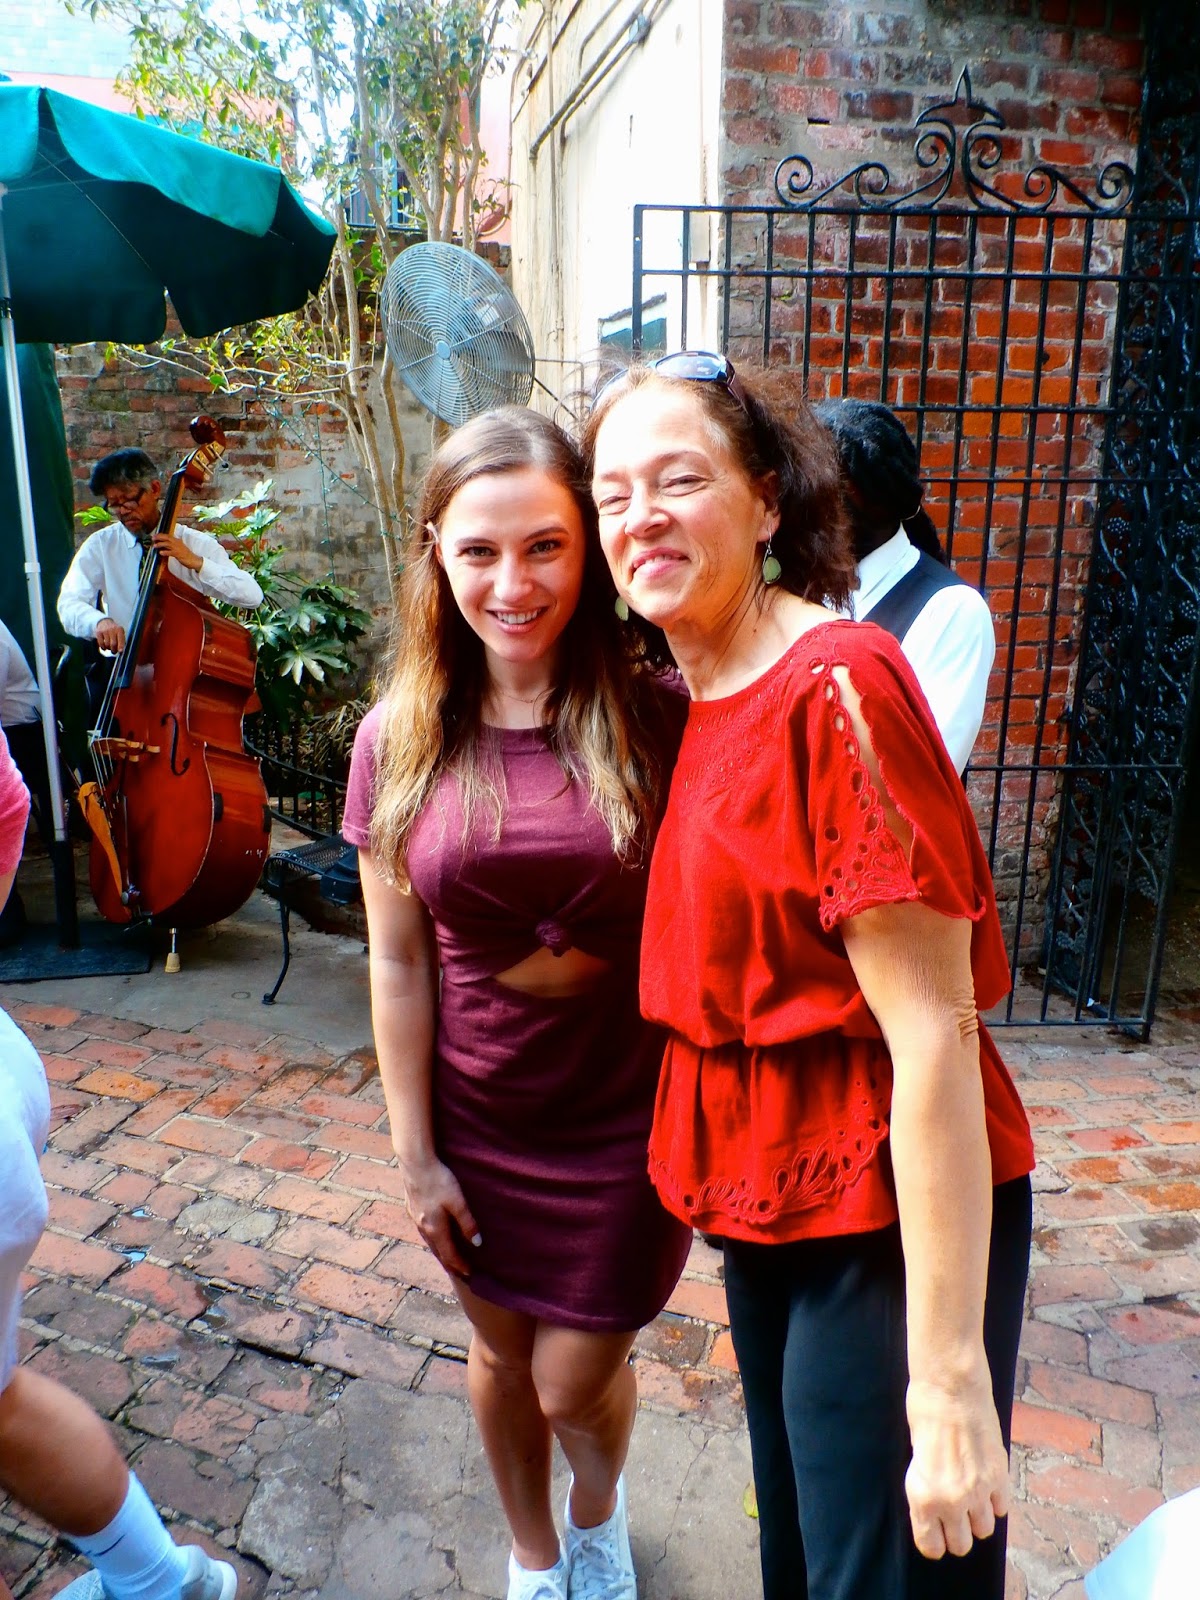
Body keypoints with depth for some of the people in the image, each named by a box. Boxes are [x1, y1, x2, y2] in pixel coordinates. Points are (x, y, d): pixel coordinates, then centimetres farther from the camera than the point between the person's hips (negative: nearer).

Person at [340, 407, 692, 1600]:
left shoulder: (655, 721, -15)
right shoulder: (398, 741, -9)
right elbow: (399, 967, -4)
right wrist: (415, 1156, -1)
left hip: (626, 1114, -2)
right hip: (477, 1117, 2)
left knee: (575, 1383, 13)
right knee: (501, 1350, 23)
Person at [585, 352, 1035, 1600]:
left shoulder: (836, 687, -21)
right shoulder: (697, 696, 4)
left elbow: (932, 1034, -23)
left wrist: (951, 1379, -20)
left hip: (890, 1221, -8)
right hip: (769, 1209, 8)